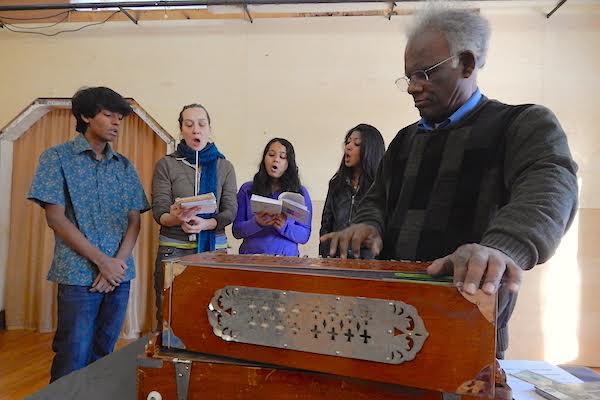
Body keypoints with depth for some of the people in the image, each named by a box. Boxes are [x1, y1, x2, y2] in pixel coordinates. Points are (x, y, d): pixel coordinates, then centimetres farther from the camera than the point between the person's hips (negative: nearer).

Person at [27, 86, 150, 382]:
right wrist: (103, 262, -13)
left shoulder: (125, 166, 11)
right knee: (73, 361, 0)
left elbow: (134, 220, 8)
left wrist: (119, 262, -9)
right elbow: (56, 218, -8)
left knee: (103, 356, 12)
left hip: (120, 275, 4)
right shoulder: (58, 157, 0)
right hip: (78, 274, -4)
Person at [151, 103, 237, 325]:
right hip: (173, 248, -1)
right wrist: (176, 219, -25)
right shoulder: (166, 164, 4)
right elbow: (159, 212, -3)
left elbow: (230, 211, -1)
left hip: (214, 247, 1)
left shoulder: (224, 167, 7)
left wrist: (205, 224, -20)